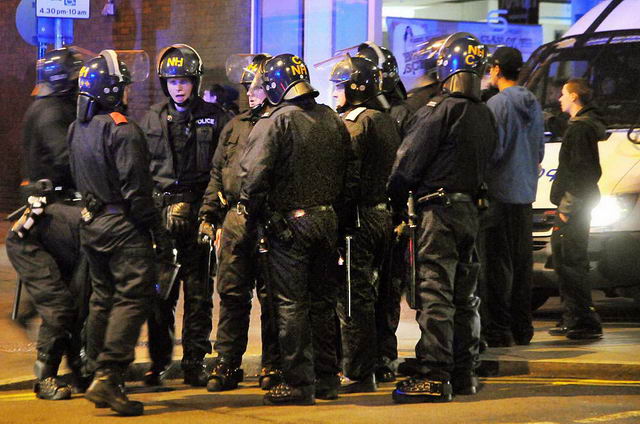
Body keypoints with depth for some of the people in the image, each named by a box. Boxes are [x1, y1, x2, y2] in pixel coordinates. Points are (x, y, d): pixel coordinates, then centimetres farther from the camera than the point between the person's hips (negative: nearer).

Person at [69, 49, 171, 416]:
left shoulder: (78, 129, 12)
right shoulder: (122, 130, -15)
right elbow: (135, 188, -17)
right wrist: (158, 232, -12)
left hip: (91, 222, 9)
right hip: (123, 226, -9)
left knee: (104, 298, 16)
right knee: (134, 296, -9)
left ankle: (100, 373, 19)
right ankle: (108, 378, -17)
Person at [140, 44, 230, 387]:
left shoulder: (213, 117, 4)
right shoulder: (153, 119, 11)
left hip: (199, 213, -1)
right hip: (161, 213, 2)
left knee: (199, 292, 2)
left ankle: (195, 363, 8)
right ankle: (158, 362, 9)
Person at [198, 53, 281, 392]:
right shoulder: (235, 127, 17)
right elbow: (217, 173, 20)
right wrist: (208, 214, 13)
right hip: (235, 218, 5)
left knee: (271, 296, 2)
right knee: (232, 293, 4)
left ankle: (273, 365, 9)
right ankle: (227, 364, 9)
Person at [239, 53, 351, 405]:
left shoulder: (276, 122, -13)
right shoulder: (332, 121, 7)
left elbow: (254, 174, -18)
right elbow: (344, 171, 12)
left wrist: (250, 212, -5)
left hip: (289, 223, -6)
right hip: (327, 219, 6)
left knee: (291, 304, -1)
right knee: (322, 300, 14)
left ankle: (299, 383, -1)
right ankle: (326, 379, 19)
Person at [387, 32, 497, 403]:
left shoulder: (441, 111, -13)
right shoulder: (486, 117, 12)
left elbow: (409, 161, -10)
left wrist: (395, 198, 4)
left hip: (439, 209, -8)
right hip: (470, 210, 8)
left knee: (436, 295, -9)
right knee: (465, 296, 14)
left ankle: (435, 377, -13)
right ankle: (465, 373, 19)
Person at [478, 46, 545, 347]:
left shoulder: (497, 103, -12)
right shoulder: (532, 104, 11)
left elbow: (494, 150, -16)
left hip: (499, 192, -8)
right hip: (525, 193, 8)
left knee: (496, 263, -6)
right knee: (522, 263, 12)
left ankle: (497, 330, -7)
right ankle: (522, 328, 15)